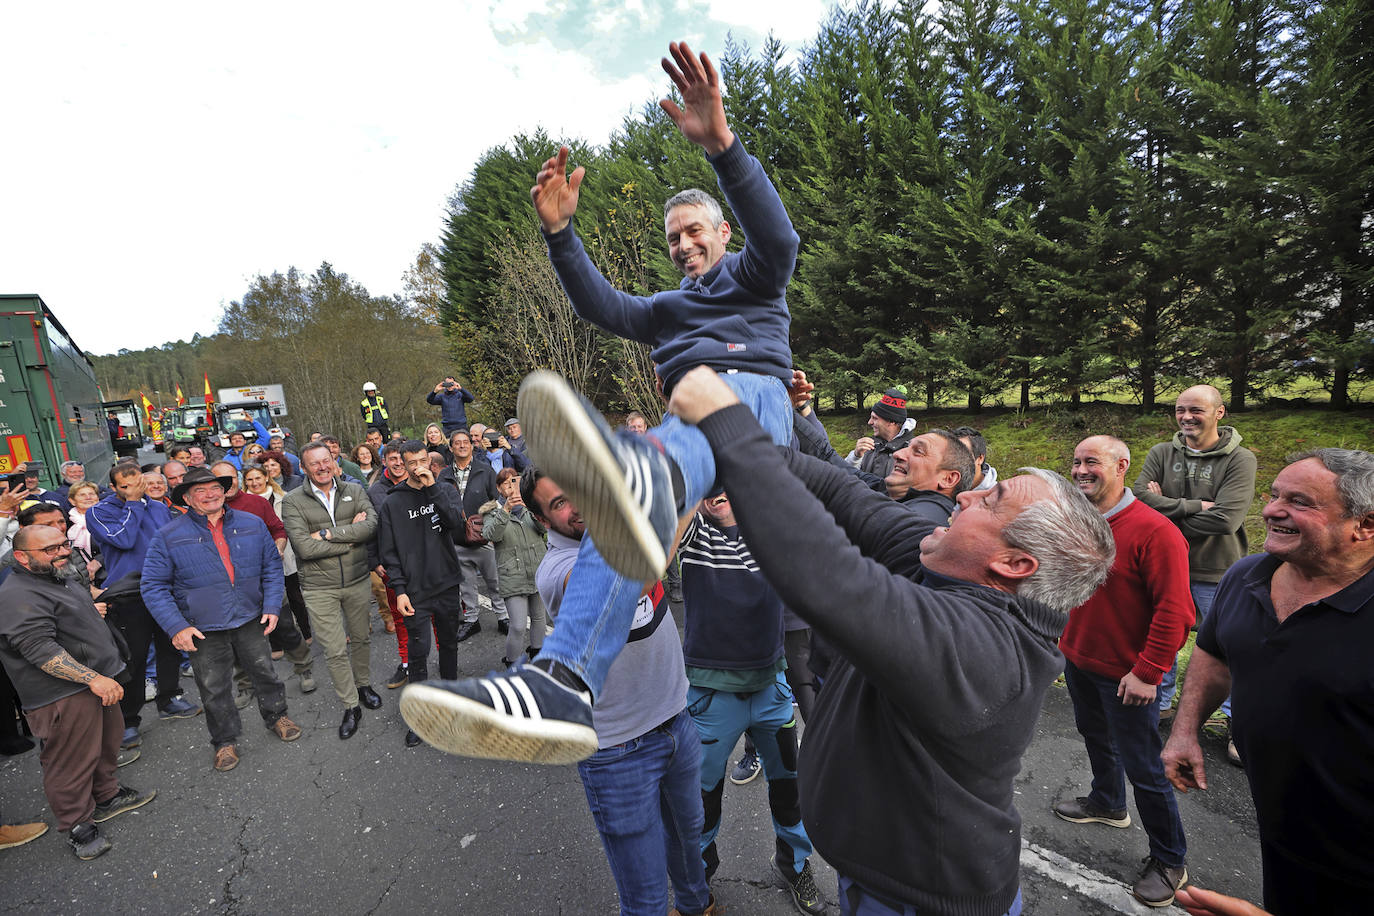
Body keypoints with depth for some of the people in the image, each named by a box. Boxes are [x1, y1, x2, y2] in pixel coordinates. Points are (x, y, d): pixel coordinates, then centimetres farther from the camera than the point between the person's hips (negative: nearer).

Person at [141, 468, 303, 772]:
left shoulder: (252, 524, -1)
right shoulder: (168, 537, -8)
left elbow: (272, 567, 5)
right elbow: (153, 586, -6)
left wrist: (272, 606, -3)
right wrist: (176, 627, -14)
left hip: (251, 620, 2)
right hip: (204, 631, -1)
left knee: (265, 672, 16)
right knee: (215, 690, 12)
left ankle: (276, 716, 40)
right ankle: (225, 741, 34)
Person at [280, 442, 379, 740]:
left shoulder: (354, 491, 0)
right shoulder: (293, 501, -7)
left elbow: (372, 526, -16)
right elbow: (304, 547, -18)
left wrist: (328, 533, -20)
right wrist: (352, 535, -15)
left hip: (357, 580, 2)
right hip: (319, 588, -2)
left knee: (361, 638, 17)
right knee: (335, 651, 4)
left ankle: (364, 685, 41)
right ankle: (351, 707, 20)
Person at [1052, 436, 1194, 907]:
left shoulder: (1153, 530, -22)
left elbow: (1174, 610, -22)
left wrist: (1148, 672, -21)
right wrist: (1062, 639, 12)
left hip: (1126, 674, -7)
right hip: (1077, 660, 7)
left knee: (1143, 769, 7)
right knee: (1095, 737, 27)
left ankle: (1169, 860, 28)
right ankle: (1107, 802, 51)